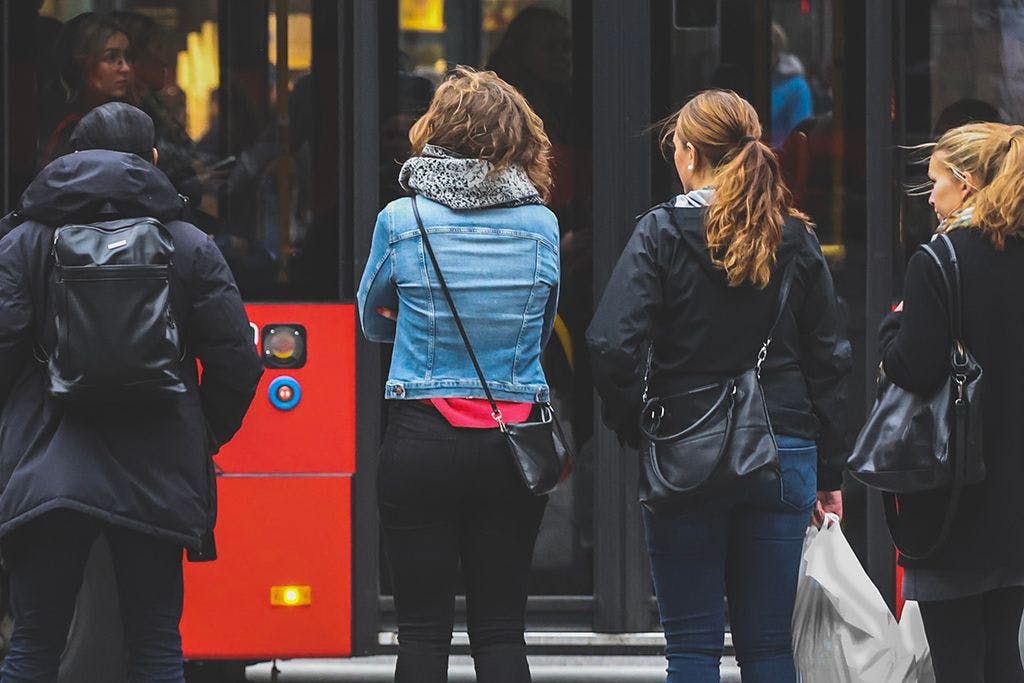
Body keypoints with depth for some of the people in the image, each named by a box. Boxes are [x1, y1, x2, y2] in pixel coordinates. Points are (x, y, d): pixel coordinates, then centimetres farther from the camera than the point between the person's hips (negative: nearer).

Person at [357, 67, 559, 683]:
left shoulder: (403, 220, -4)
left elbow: (374, 321, 12)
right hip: (514, 444, 2)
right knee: (501, 630, 5)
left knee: (424, 631, 2)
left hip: (421, 443, -2)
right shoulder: (542, 224, 2)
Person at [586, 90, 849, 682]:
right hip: (783, 451, 3)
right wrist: (829, 472, 14)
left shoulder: (662, 232, -6)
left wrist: (633, 428, 1)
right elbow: (829, 360, 8)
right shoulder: (796, 240, 6)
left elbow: (615, 348, -16)